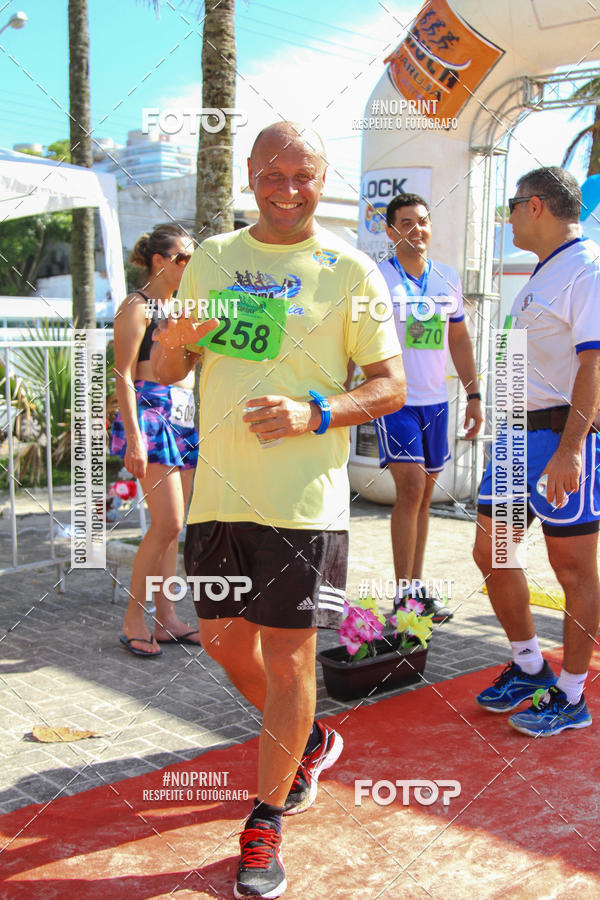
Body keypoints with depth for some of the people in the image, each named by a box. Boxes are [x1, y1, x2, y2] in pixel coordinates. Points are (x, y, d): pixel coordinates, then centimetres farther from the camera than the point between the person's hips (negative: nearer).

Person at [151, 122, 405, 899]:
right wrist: (170, 341, -9)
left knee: (288, 656, 0)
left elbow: (390, 385, -2)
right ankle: (308, 742, 42)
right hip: (220, 488, 5)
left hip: (303, 497, -4)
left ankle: (266, 822, 20)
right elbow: (170, 370, 15)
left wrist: (316, 413, -20)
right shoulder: (211, 259, 10)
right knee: (224, 638, 14)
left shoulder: (350, 271, -1)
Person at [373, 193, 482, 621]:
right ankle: (404, 594, -3)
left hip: (436, 400, 5)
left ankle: (416, 587, 19)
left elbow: (459, 339, 18)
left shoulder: (449, 278, 11)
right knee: (411, 488, -13)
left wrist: (474, 395, 14)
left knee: (423, 495, 10)